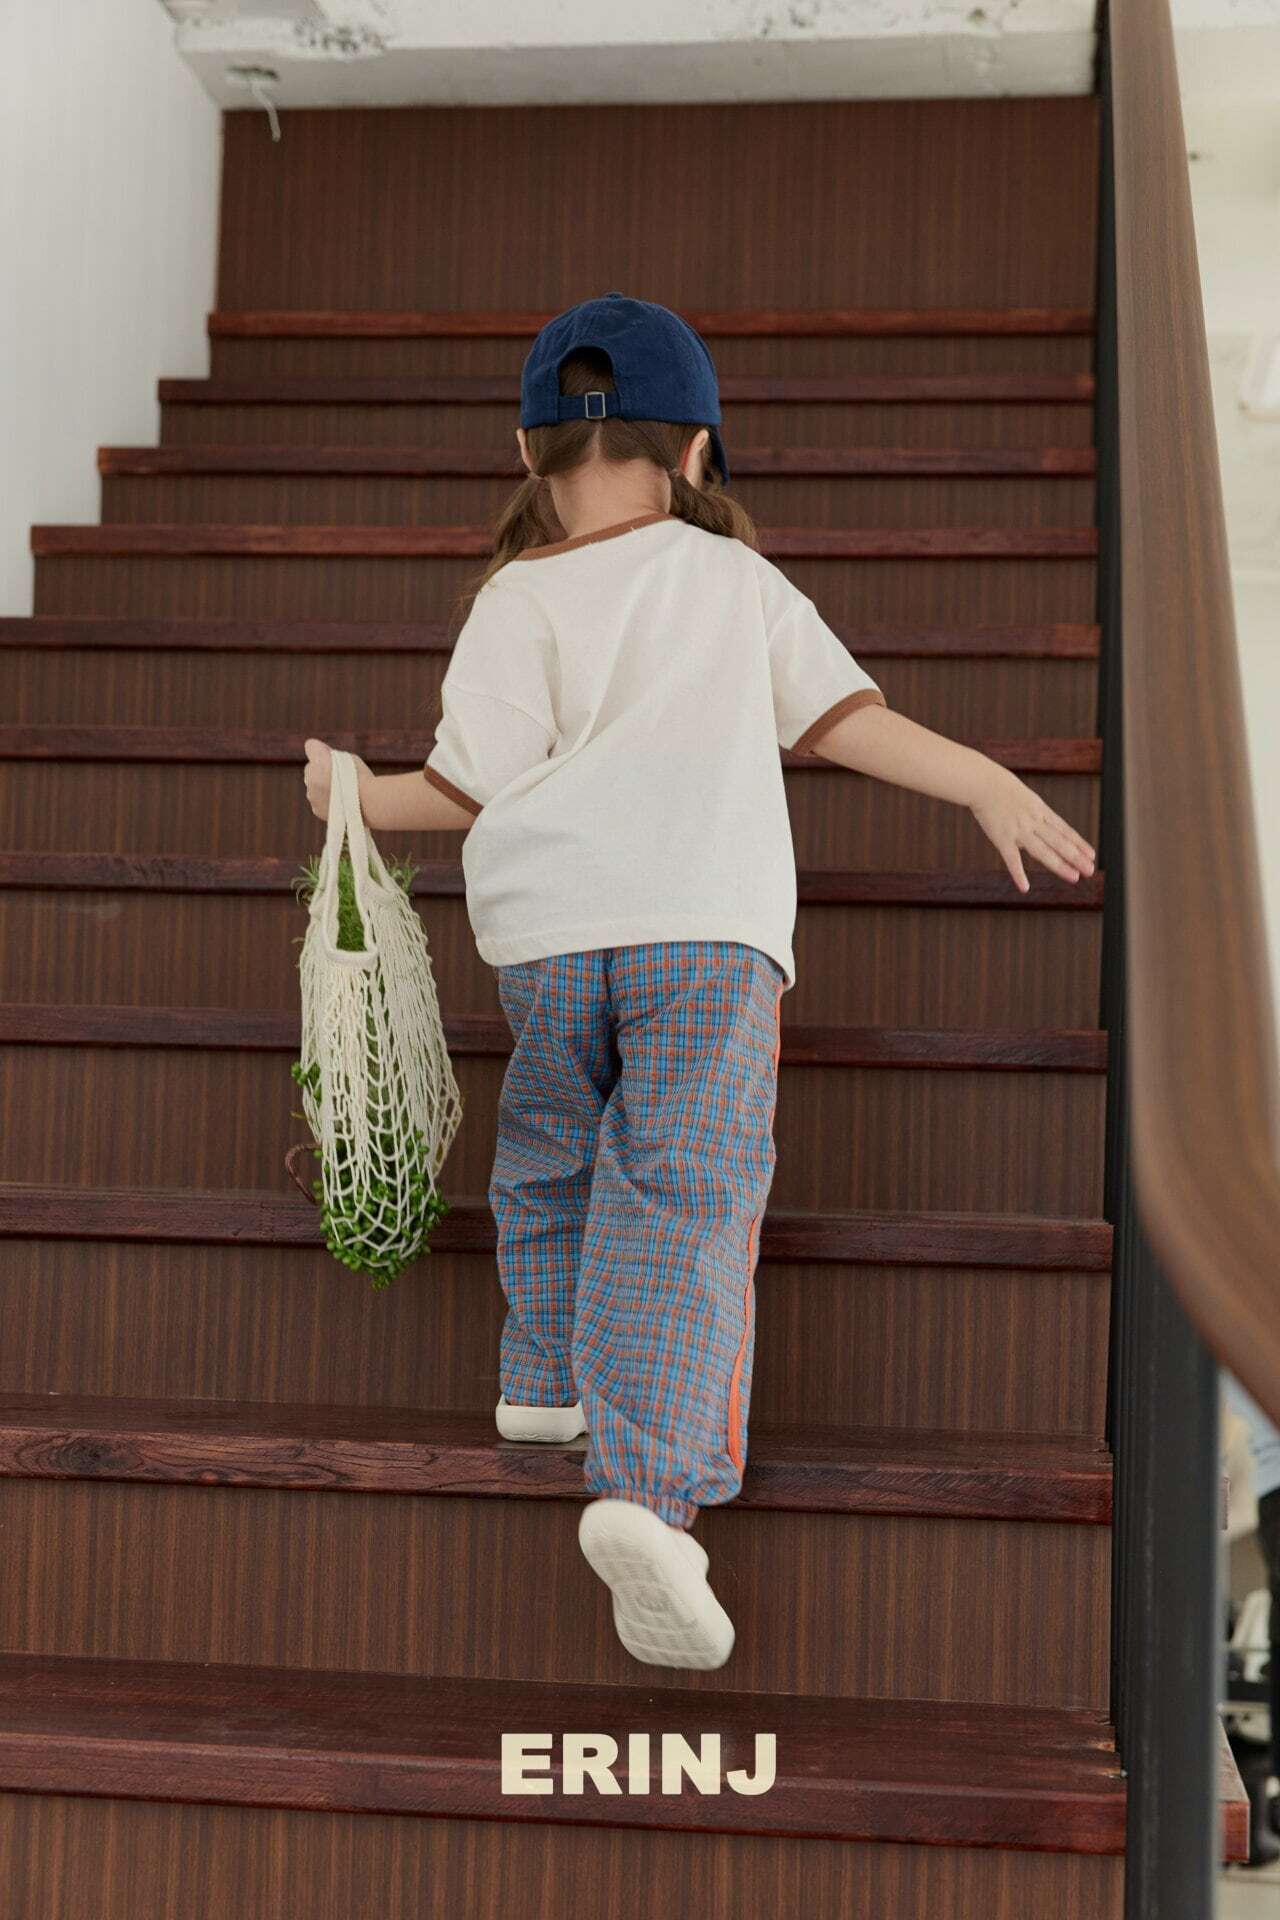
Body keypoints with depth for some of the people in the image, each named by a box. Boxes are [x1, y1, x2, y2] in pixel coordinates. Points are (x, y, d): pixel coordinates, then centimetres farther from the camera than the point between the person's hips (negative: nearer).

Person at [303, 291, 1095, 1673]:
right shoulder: (737, 576, 14)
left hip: (544, 926, 1)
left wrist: (361, 797, 20)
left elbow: (474, 782, 2)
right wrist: (988, 784, 18)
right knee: (688, 1194, -8)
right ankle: (650, 1486, -23)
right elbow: (842, 719, 10)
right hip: (714, 923, 0)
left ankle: (545, 1376, 38)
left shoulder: (522, 599, 8)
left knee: (550, 1154, 25)